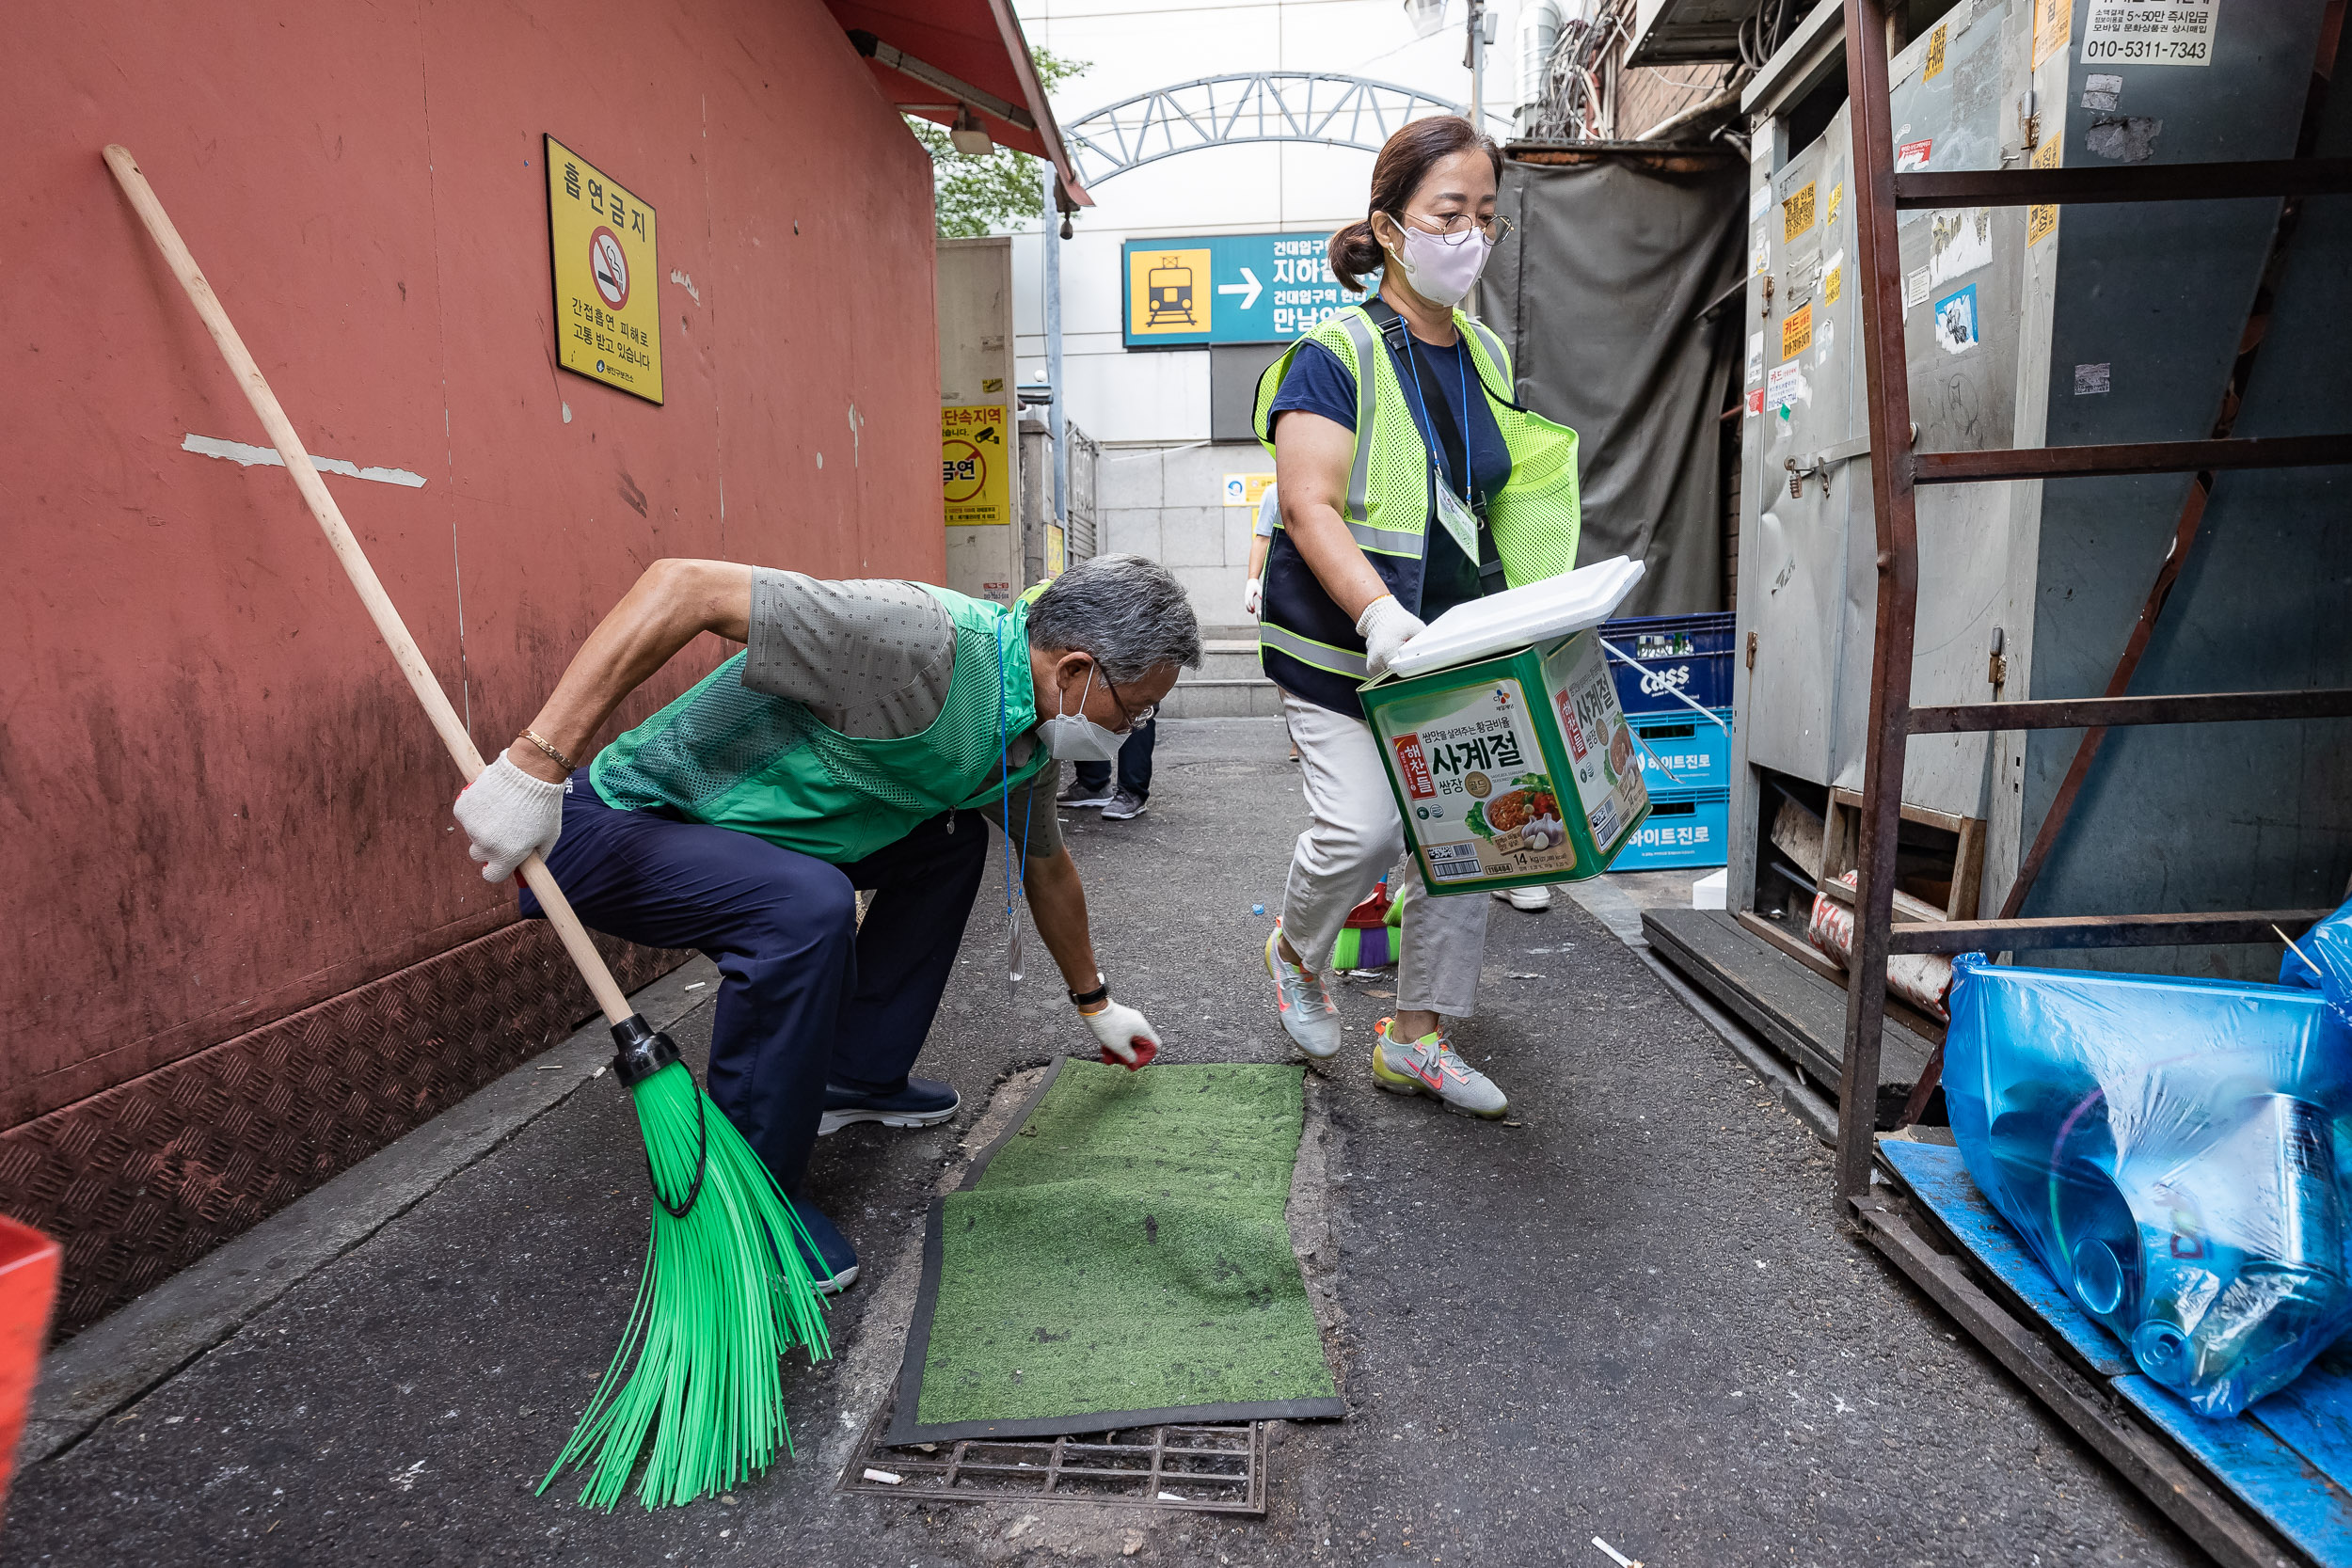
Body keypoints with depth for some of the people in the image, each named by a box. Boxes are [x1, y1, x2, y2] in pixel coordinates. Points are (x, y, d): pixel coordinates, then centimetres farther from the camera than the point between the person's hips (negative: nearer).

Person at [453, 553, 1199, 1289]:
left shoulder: (1031, 743, -1)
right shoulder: (924, 644, -32)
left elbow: (1047, 869, 17)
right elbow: (686, 585, -35)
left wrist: (1097, 1004, 28)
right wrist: (537, 761, -38)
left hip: (743, 825, 9)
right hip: (624, 821, -9)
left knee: (950, 840, 11)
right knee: (808, 906, -34)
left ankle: (856, 1076, 20)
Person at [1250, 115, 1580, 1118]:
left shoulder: (1488, 359, 14)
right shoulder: (1336, 355, -8)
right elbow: (1310, 508, -18)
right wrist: (1380, 614, -33)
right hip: (1342, 650, -6)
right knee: (1361, 826, -17)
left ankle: (1415, 1038, 19)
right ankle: (1295, 954, 19)